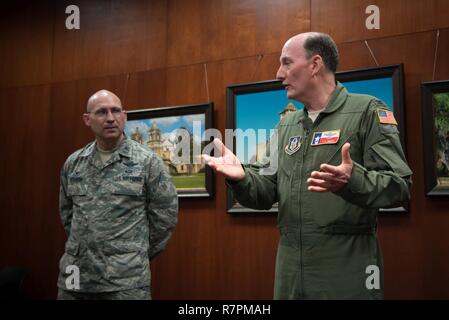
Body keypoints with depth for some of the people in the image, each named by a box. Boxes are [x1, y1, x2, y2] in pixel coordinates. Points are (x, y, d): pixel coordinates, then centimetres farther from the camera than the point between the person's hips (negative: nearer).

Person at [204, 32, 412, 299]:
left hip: (347, 267, -5)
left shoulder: (367, 111, -5)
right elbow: (267, 190, 12)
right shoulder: (286, 125, 14)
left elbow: (399, 185, -14)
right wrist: (242, 177, -8)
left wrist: (352, 181, -32)